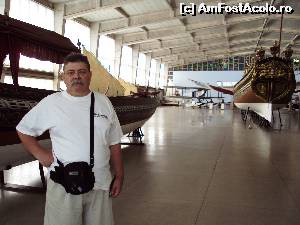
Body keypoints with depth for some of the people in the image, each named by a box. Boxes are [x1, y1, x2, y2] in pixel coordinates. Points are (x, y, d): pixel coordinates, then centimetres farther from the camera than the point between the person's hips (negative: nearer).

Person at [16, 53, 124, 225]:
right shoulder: (50, 103, -2)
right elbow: (24, 130, 9)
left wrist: (119, 176, 7)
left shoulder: (104, 102, 6)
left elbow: (114, 144, 8)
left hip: (100, 185, 3)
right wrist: (40, 154, -2)